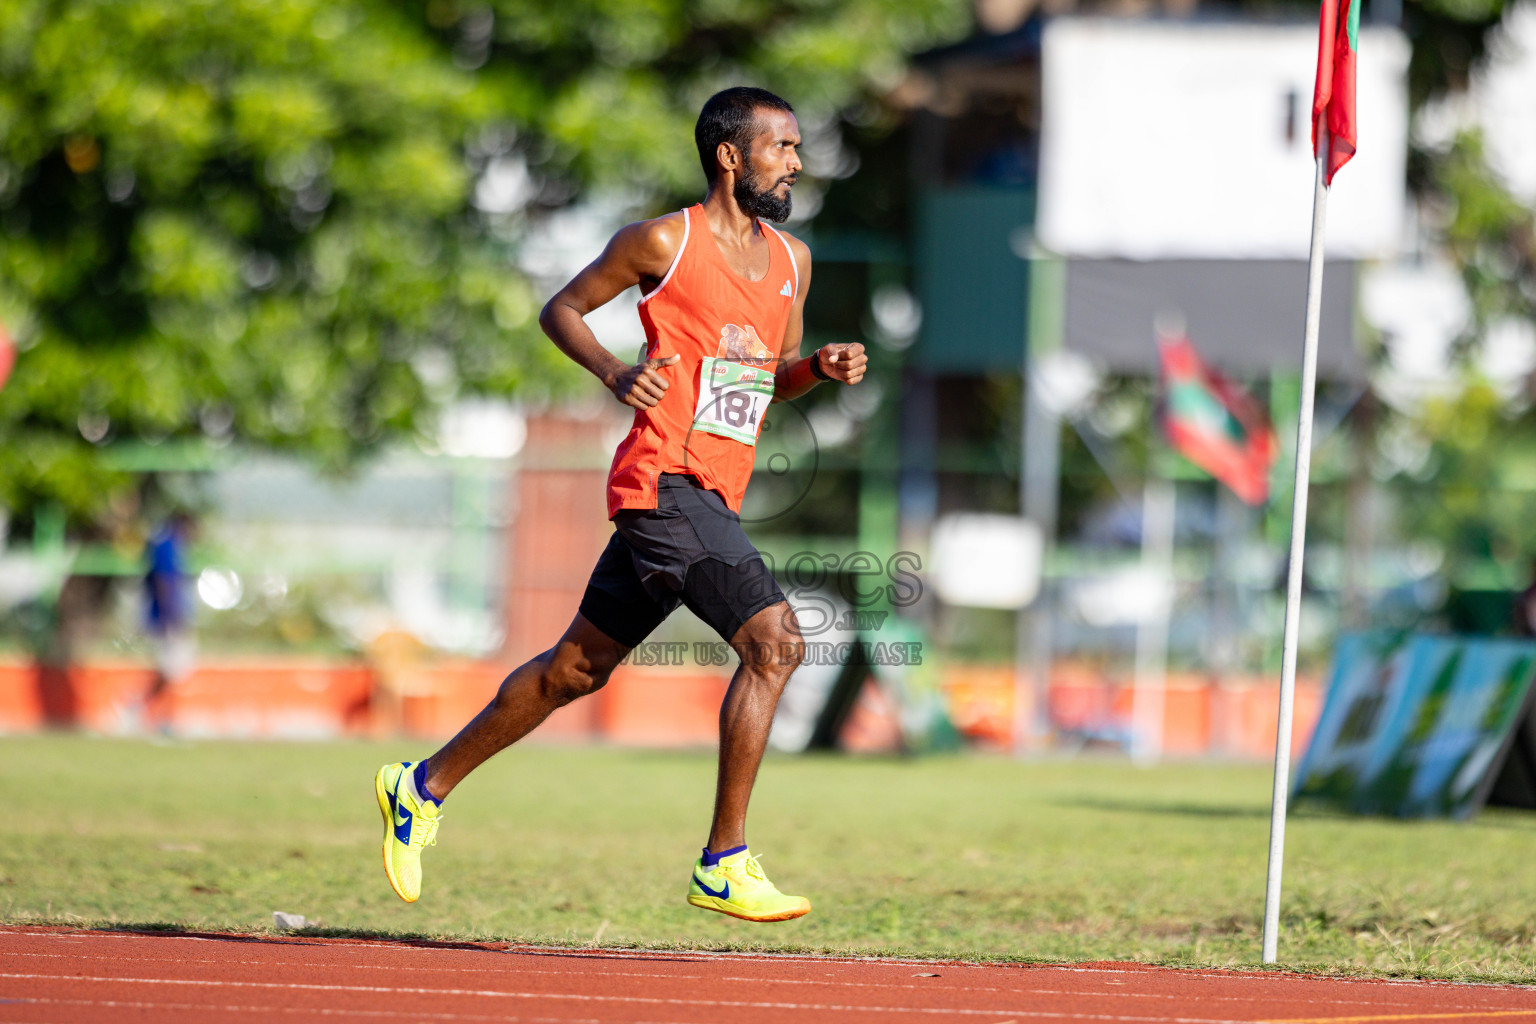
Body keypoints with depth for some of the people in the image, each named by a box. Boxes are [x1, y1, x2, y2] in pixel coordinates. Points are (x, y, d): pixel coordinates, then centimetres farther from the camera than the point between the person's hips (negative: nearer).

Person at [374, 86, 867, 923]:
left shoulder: (791, 259, 15)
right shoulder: (665, 242, -6)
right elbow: (561, 309, 5)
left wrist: (821, 366, 3)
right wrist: (616, 374, -13)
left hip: (713, 499, 8)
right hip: (666, 479, -8)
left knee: (579, 666, 16)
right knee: (774, 641, -20)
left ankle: (423, 787, 30)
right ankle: (724, 866, -17)